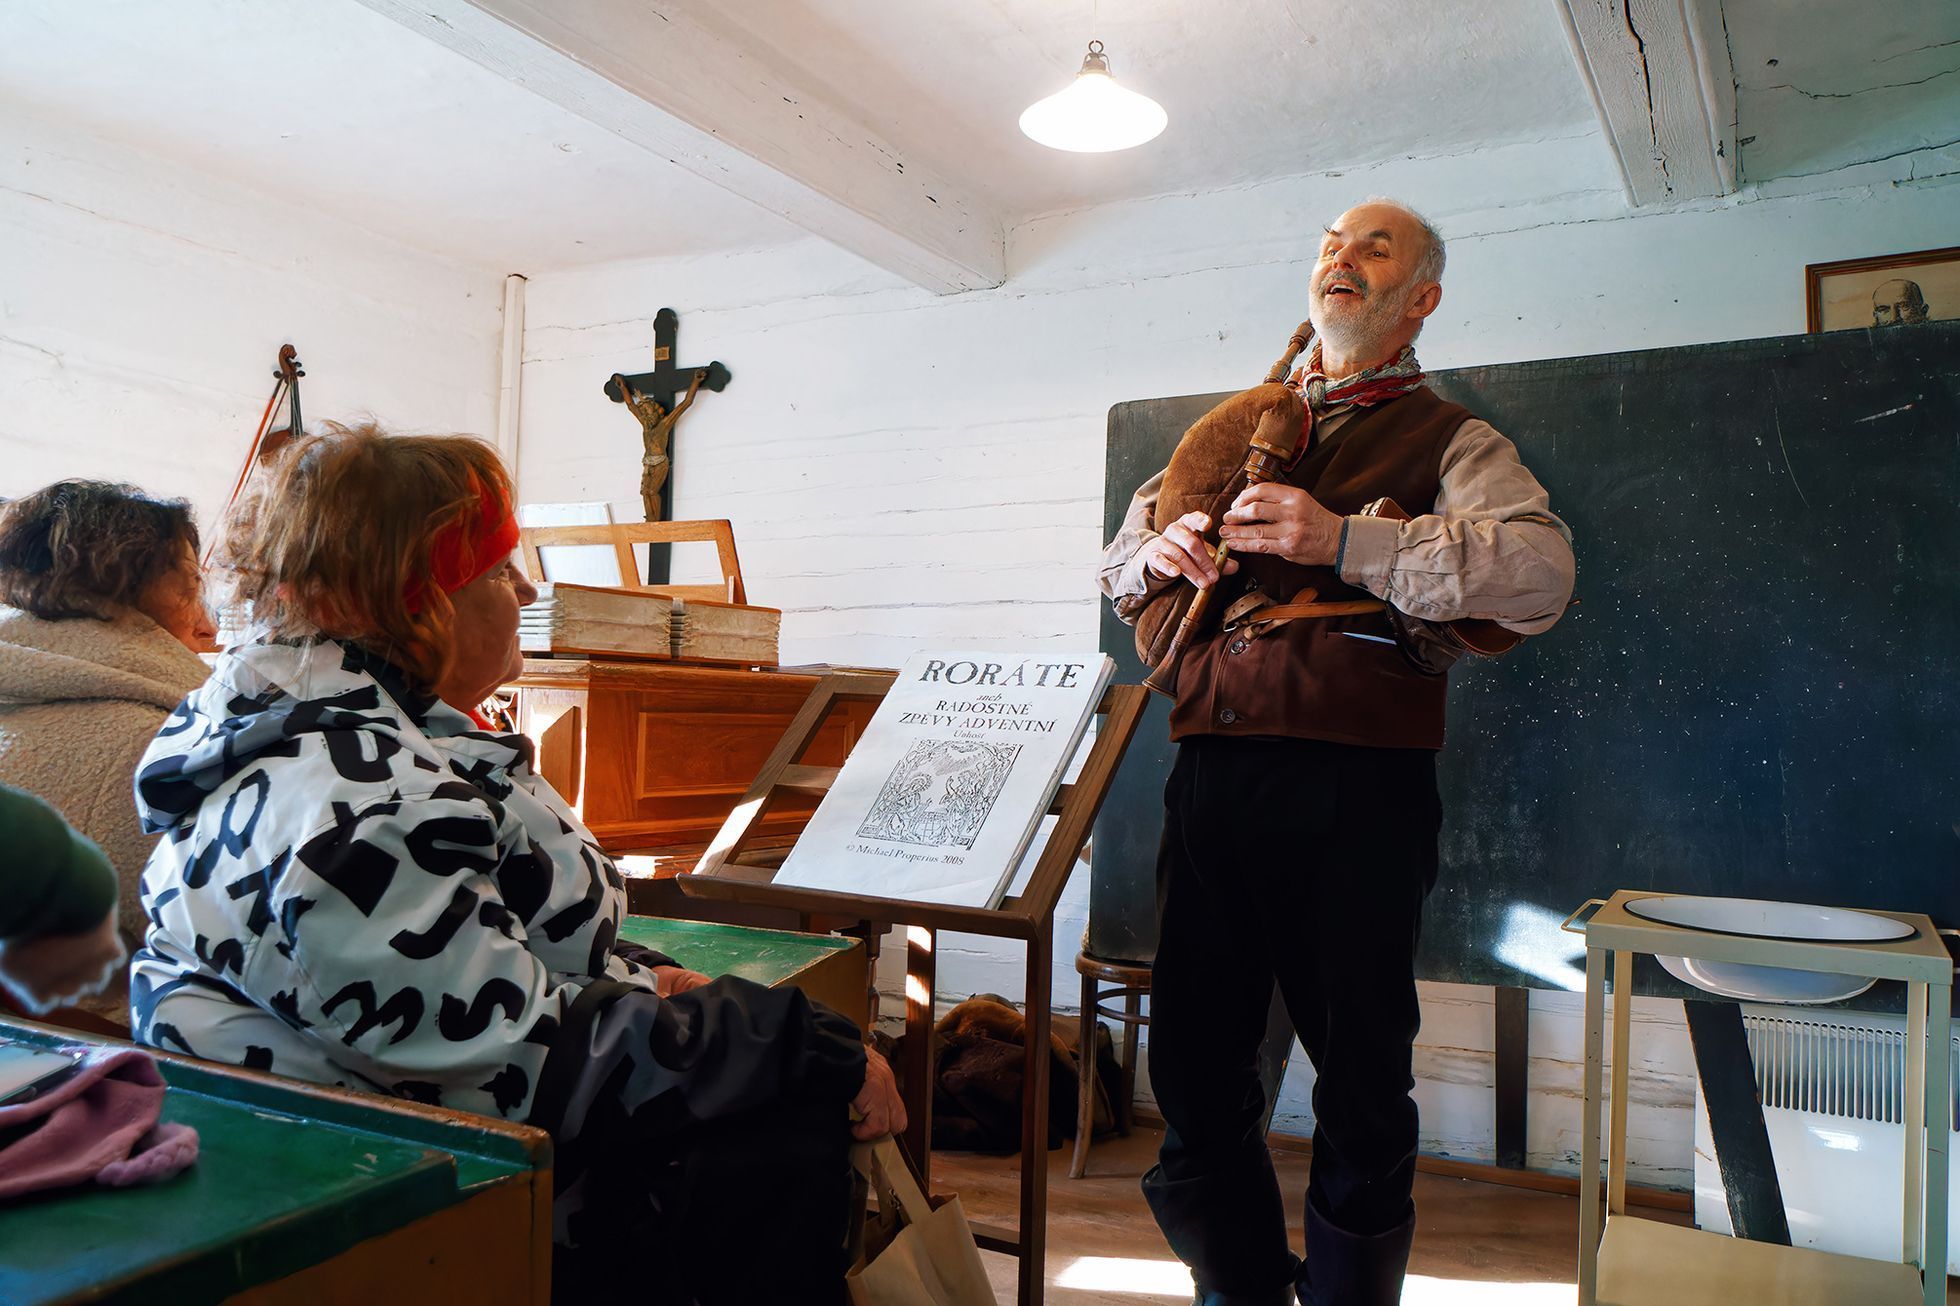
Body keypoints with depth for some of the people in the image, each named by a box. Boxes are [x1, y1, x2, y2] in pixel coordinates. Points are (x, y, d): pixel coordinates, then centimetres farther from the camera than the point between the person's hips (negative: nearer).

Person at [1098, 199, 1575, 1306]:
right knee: (1196, 1064, 10)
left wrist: (1347, 542, -18)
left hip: (1356, 786, -3)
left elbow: (1542, 570, -12)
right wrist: (1162, 552, 4)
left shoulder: (1446, 438, 7)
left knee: (1361, 1080, 6)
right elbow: (1122, 563, 27)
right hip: (1212, 769, 4)